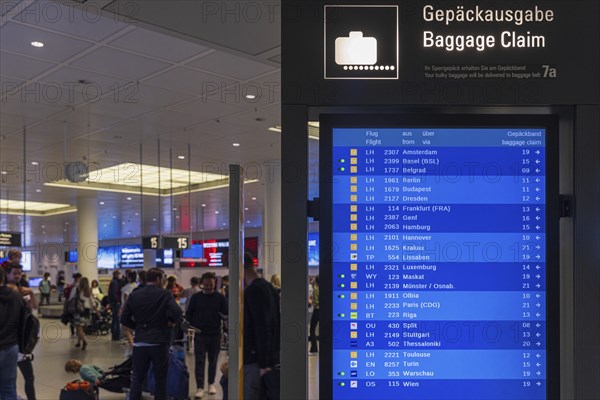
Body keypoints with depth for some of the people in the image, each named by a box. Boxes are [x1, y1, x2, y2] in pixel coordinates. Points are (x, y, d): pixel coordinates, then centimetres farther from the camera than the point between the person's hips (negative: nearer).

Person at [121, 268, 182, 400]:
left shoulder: (134, 295, 5)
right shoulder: (165, 295, -7)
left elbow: (125, 319, 4)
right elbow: (177, 313, -21)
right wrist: (172, 322, -1)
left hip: (140, 342, 3)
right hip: (159, 342, -3)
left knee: (137, 379, 10)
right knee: (160, 379, 8)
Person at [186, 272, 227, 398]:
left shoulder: (220, 297, 2)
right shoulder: (196, 297, 3)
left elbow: (226, 314, 1)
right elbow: (188, 314, 6)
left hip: (215, 335, 0)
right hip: (200, 335, 0)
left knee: (213, 361, 11)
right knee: (200, 361, -3)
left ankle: (211, 384, 26)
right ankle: (200, 387, 0)